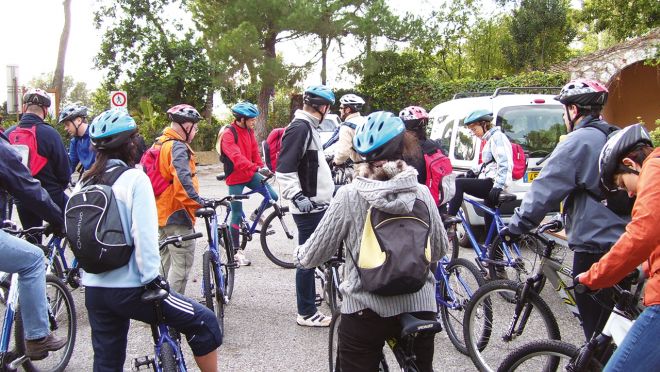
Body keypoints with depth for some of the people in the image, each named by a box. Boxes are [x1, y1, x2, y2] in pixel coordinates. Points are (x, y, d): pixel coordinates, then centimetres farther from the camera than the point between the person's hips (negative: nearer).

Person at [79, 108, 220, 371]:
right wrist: (152, 279, -14)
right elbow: (144, 234, -19)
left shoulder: (84, 184, 5)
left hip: (94, 290, 7)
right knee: (204, 322, 5)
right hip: (130, 288, -7)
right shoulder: (134, 178, -12)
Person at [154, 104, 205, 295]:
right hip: (177, 214, -10)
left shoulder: (159, 144, 13)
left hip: (161, 212, 10)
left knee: (167, 262, 21)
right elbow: (182, 182, -30)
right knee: (182, 264, -4)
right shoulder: (178, 147, -18)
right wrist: (199, 203, -28)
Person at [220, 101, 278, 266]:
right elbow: (237, 158, -31)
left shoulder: (249, 131, 5)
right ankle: (236, 251, 10)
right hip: (235, 178, -6)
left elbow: (255, 152, 4)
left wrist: (263, 168, -11)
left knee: (273, 196, -9)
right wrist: (257, 168, -41)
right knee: (237, 214, -1)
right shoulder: (228, 134, -19)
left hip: (250, 175, 6)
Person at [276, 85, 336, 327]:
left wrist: (328, 188, 29)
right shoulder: (300, 128, -17)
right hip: (309, 207, -10)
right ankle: (306, 313, 11)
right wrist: (297, 196, -29)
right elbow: (284, 169, -23)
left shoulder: (309, 127, 16)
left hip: (318, 204, 10)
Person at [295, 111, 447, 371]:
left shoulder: (349, 195, -11)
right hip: (419, 308, 3)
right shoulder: (421, 193, -4)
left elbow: (314, 255, -5)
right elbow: (439, 250, 7)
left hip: (365, 311, -2)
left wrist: (300, 254, 17)